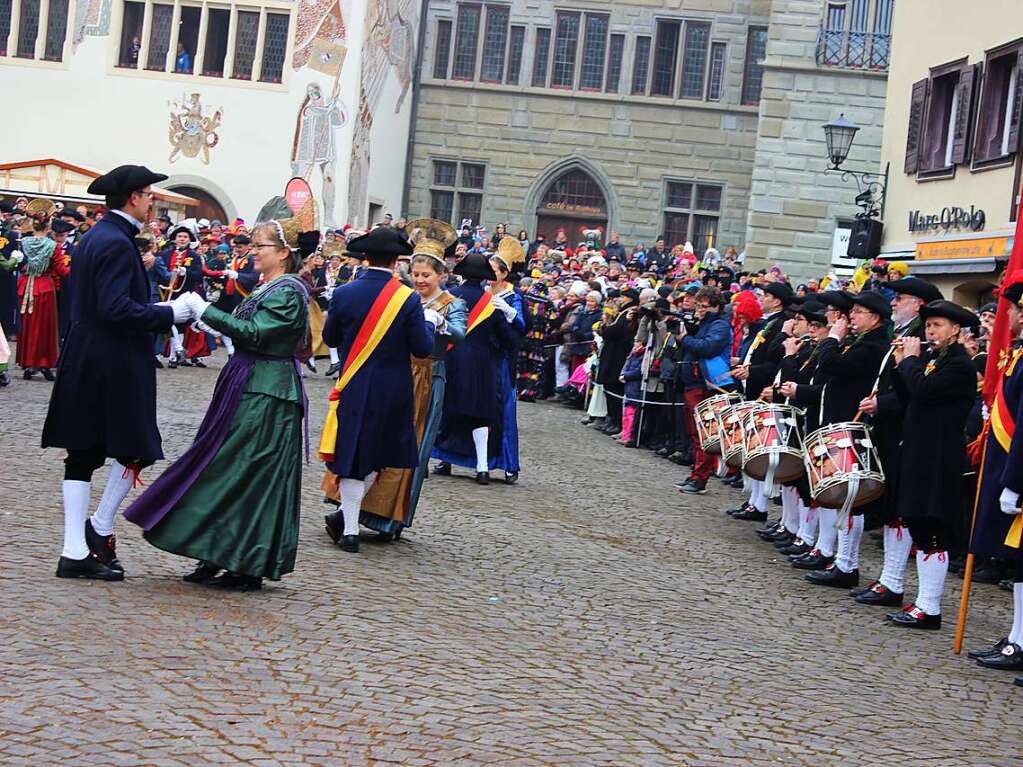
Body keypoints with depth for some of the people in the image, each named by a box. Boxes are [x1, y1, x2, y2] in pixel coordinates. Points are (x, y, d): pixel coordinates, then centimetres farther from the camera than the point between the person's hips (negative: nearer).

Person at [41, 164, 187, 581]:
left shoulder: (93, 237, 14)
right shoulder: (117, 243, -15)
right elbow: (115, 307, -23)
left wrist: (160, 310, 17)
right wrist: (168, 315, -14)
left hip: (85, 360, 10)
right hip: (114, 363, -10)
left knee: (84, 453, 7)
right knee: (136, 448, 4)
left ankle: (76, 551, 8)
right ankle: (100, 529, 9)